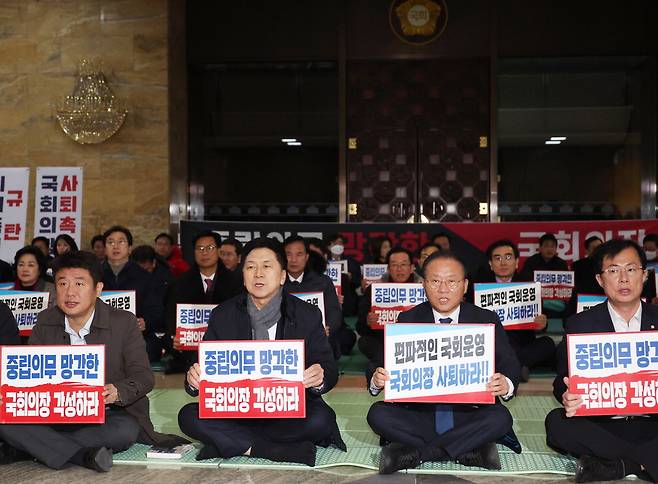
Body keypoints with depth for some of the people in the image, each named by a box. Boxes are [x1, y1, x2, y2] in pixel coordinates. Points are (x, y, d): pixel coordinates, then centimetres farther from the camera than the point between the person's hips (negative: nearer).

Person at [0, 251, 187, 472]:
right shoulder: (45, 322, 8)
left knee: (126, 430, -36)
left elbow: (144, 375, -5)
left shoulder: (124, 322, -2)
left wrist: (118, 392, -27)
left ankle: (27, 448, -24)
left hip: (107, 415, -2)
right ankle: (83, 455, -28)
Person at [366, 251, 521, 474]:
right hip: (419, 414, 1)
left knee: (500, 418, -30)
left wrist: (506, 384, -26)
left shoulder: (487, 321, 4)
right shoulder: (407, 321, 5)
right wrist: (377, 379, -25)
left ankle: (413, 452, -22)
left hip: (468, 416, 0)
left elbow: (510, 366, -2)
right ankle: (469, 452, -21)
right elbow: (383, 366, 0)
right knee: (378, 414, -24)